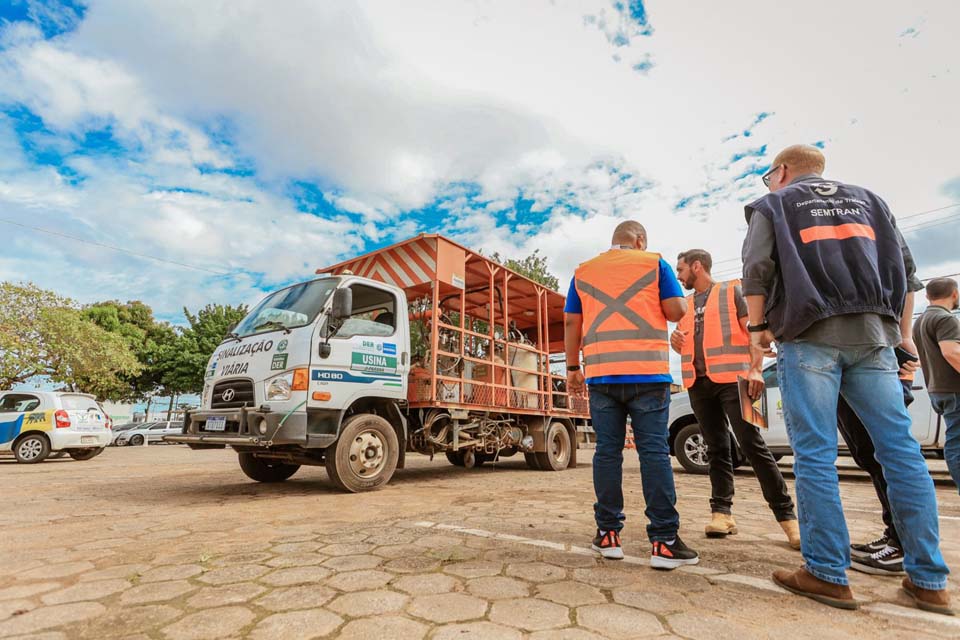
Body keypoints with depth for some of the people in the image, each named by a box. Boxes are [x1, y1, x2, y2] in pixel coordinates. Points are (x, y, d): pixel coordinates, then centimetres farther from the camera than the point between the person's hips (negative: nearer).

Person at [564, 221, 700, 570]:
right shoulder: (654, 263, 8)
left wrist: (572, 367, 13)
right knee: (654, 452, 0)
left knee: (607, 451, 5)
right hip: (647, 371, -2)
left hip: (601, 374, 2)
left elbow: (571, 322, 9)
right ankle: (664, 541, 2)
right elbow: (677, 310, 0)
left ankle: (608, 534, 11)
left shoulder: (583, 272, 15)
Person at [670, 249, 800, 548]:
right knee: (717, 448, 7)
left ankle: (786, 514, 2)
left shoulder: (732, 291, 5)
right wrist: (675, 340, -1)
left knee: (752, 445, -7)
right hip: (698, 383, 5)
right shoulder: (685, 304, 19)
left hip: (731, 378, -5)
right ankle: (722, 511, 10)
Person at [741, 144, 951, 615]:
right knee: (901, 449, 5)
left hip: (809, 334, -4)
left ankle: (827, 574, -1)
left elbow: (756, 271, -4)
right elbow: (903, 264, 19)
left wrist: (757, 332, 0)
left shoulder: (772, 204, 11)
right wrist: (900, 332, 20)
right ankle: (928, 580, 8)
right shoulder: (867, 198, 25)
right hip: (873, 334, 5)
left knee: (815, 455, -4)